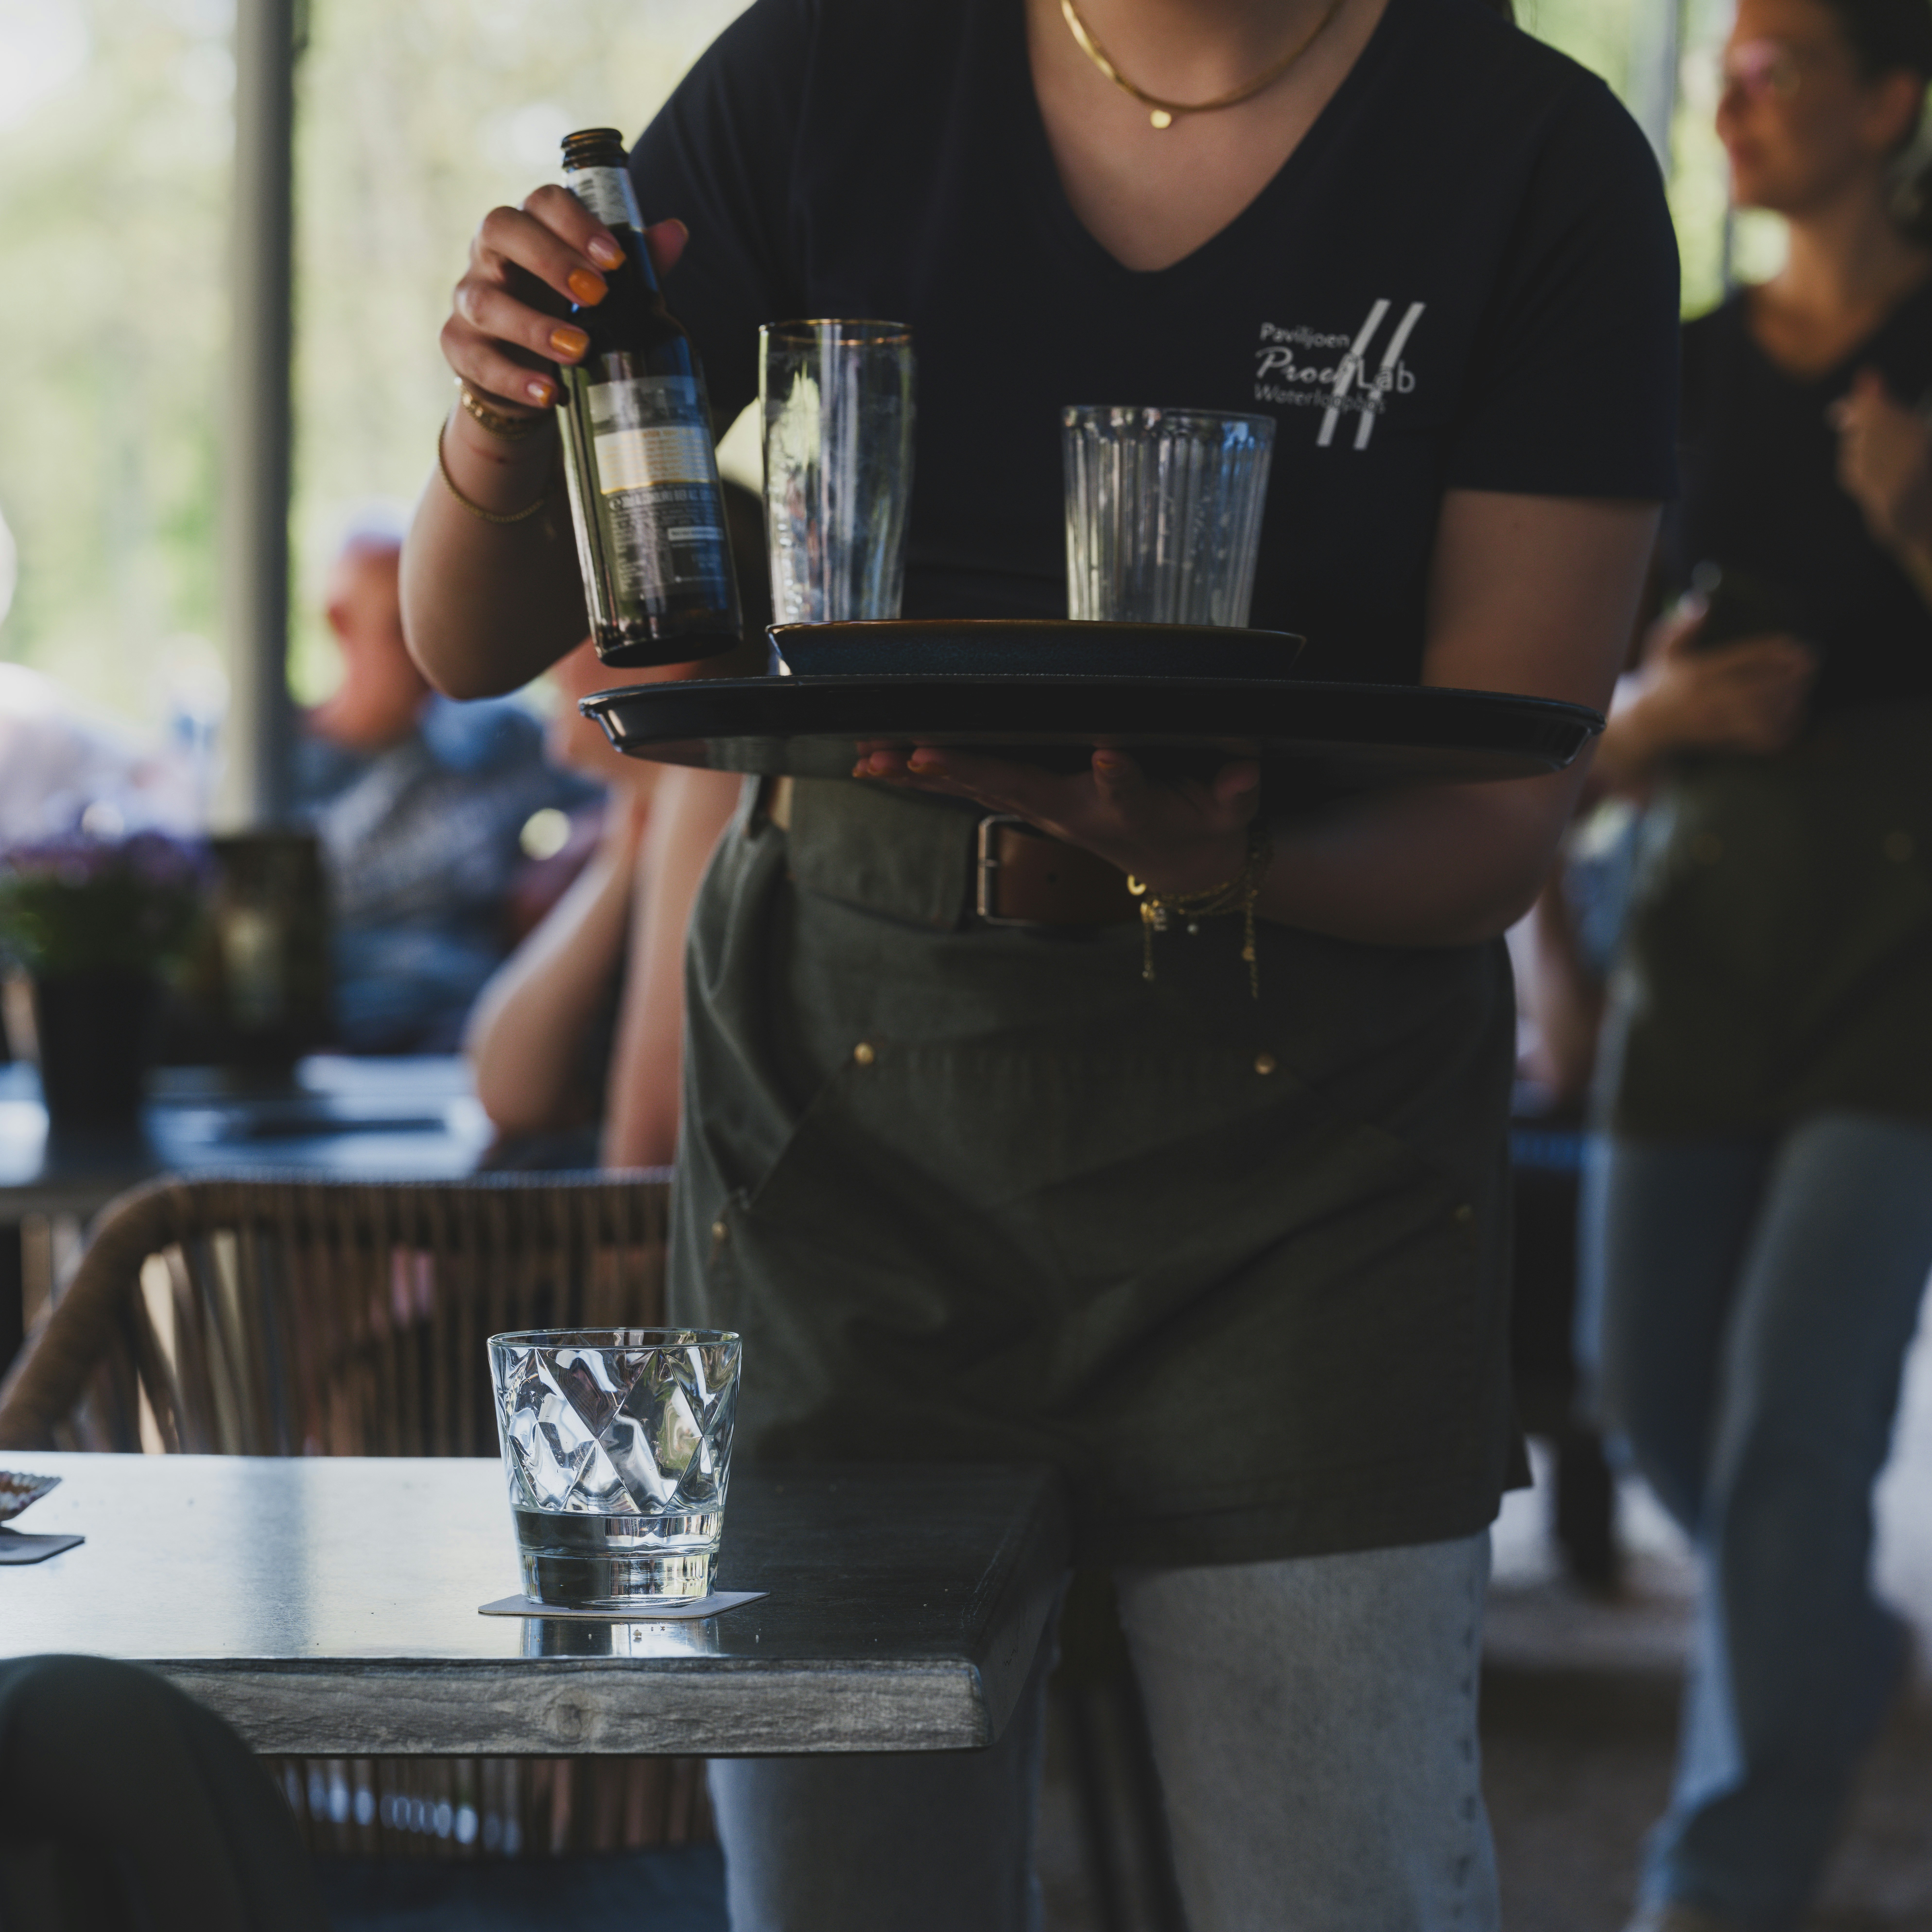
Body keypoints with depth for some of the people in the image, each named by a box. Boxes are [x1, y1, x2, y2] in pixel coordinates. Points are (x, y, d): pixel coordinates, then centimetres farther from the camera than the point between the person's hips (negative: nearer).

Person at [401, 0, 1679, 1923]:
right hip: (846, 1075, 2)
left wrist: (1210, 861, -27)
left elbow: (1502, 822, -7)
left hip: (1298, 1124, -1)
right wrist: (506, 421, -18)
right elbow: (474, 643, 3)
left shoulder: (1542, 162, -5)